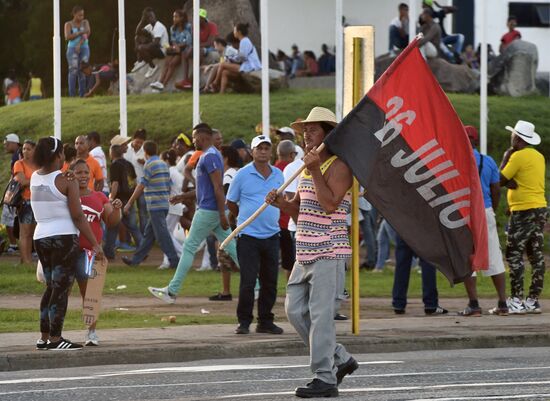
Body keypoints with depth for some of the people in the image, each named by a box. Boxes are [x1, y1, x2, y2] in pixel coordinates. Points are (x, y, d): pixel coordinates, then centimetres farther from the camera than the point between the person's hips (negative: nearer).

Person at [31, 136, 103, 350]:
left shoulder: (34, 178, 6)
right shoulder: (66, 180, -11)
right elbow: (78, 216, -12)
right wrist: (95, 244, -8)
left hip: (40, 237, 6)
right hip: (64, 237, -6)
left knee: (52, 286, 17)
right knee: (61, 288, -2)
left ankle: (44, 337, 16)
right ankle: (55, 338, -3)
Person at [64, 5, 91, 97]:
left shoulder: (85, 22, 8)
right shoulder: (68, 24, 1)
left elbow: (87, 33, -8)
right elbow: (67, 37, -13)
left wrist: (79, 44, -22)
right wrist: (80, 32, -19)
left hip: (84, 49, 2)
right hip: (72, 49, -2)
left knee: (82, 72, -4)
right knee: (73, 71, -14)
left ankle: (82, 95, -2)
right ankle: (72, 95, -17)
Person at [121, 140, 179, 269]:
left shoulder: (149, 165, -11)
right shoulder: (164, 164, 13)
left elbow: (141, 186, -14)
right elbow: (168, 185, 15)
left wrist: (129, 203, -10)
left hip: (155, 205, -9)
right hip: (165, 203, 9)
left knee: (162, 234, -7)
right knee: (148, 233, 14)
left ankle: (174, 260, -10)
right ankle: (136, 259, 21)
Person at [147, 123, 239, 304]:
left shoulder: (210, 156, -15)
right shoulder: (211, 155, 18)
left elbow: (218, 187, -22)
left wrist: (222, 214, -26)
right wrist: (183, 196, 23)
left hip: (207, 211, -10)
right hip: (215, 212, 10)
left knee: (189, 247, -4)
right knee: (231, 247, 7)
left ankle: (172, 291, 0)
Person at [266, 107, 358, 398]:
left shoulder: (338, 166, -9)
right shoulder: (307, 167, 18)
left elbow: (330, 204, -23)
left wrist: (315, 170, -21)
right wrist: (280, 202, 3)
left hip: (329, 253, -9)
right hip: (305, 253, 9)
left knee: (320, 314, -11)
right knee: (295, 310, 8)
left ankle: (325, 379, -8)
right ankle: (340, 360, 19)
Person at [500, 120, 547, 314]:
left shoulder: (518, 156, -12)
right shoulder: (539, 156, 14)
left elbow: (501, 180, -8)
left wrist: (505, 159, 2)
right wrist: (513, 183, -4)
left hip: (524, 211, -9)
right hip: (540, 209, 9)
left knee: (514, 255, -6)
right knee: (536, 256, 8)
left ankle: (516, 300, -10)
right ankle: (533, 300, 9)